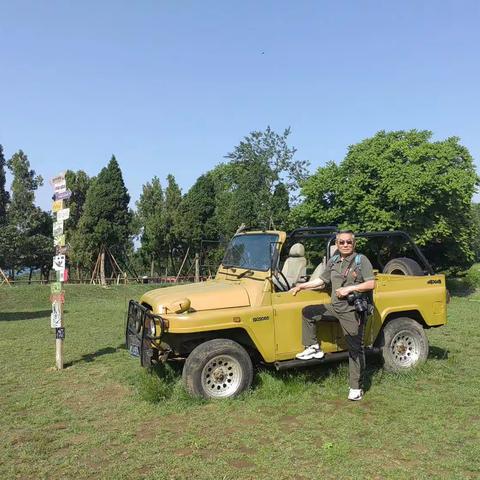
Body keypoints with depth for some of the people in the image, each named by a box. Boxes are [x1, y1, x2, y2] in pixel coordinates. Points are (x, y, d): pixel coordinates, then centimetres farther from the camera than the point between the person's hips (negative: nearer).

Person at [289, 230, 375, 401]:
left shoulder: (361, 260, -7)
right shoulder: (333, 261, 9)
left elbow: (371, 284, -14)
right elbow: (322, 280, 19)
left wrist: (349, 288, -20)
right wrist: (301, 286, 15)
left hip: (353, 310, -6)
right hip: (334, 307, 6)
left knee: (355, 349, 0)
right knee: (307, 312, 1)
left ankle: (356, 387, 11)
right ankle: (313, 348, 11)